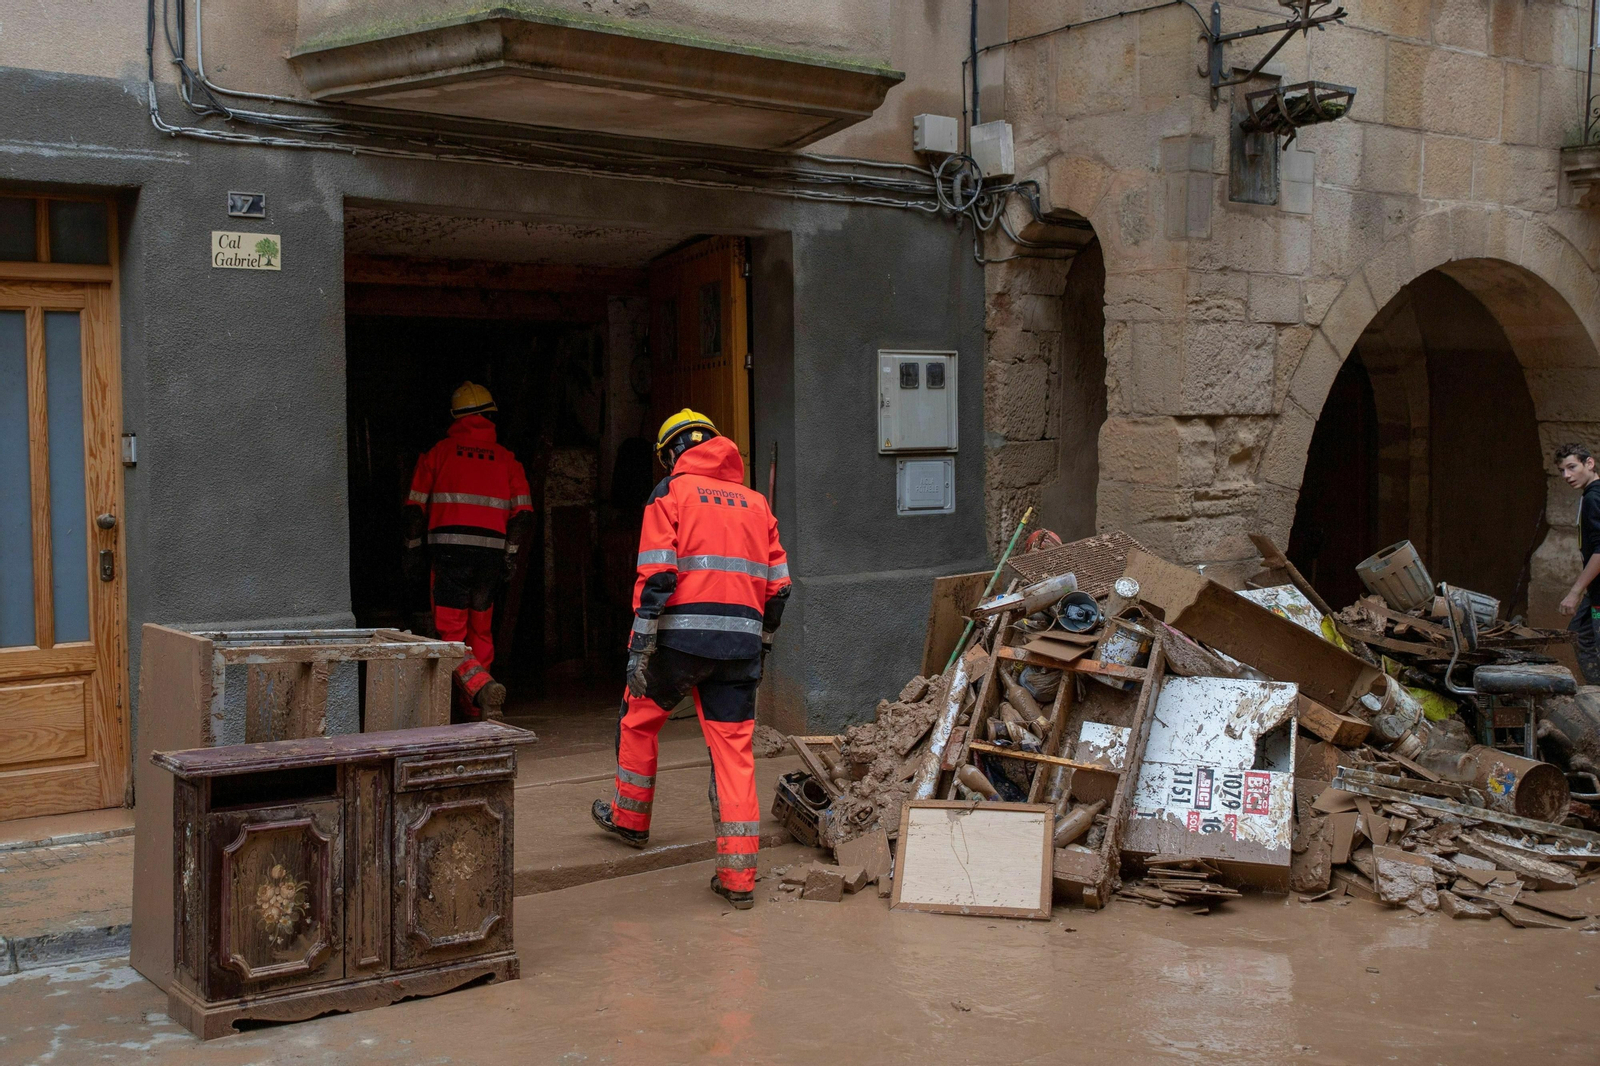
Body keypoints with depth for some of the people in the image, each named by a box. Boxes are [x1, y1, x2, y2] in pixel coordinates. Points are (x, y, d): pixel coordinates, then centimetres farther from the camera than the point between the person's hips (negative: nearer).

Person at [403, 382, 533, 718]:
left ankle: (481, 686, -25)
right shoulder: (506, 459, 9)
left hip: (449, 551, -3)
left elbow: (415, 507, 3)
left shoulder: (438, 453, 4)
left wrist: (412, 548, 12)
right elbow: (523, 513, 3)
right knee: (481, 630, 17)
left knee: (451, 633, -1)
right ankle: (479, 710, 22)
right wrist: (511, 553, 9)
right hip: (491, 553, 3)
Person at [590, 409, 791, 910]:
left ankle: (630, 817, 37)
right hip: (740, 641, 4)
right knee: (735, 748, 4)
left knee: (639, 718, 21)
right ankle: (738, 876, 1)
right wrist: (762, 642, 25)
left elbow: (656, 576, -9)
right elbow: (777, 586, 15)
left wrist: (639, 647, -8)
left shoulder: (671, 493, 2)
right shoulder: (755, 502, 17)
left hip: (683, 633, -4)